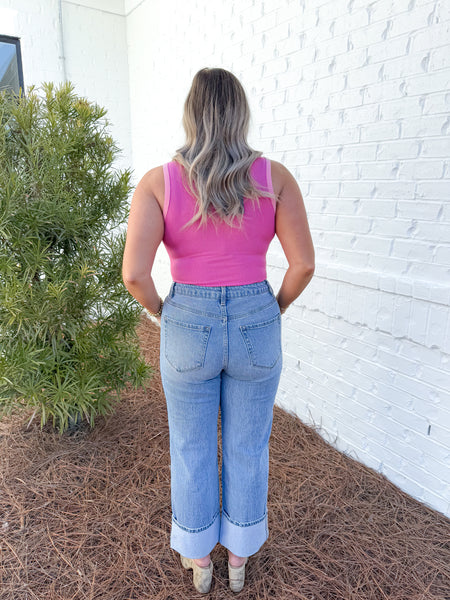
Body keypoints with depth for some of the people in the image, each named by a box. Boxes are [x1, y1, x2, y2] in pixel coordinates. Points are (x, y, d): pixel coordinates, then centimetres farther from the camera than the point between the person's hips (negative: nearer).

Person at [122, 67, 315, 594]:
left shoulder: (157, 182, -10)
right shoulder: (274, 176, -7)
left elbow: (134, 273, -18)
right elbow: (303, 263, -9)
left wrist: (163, 314, 3)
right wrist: (272, 310, 9)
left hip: (189, 331, -1)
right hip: (254, 329, 1)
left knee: (191, 450, 22)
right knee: (247, 450, 22)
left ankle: (198, 561, 44)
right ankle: (238, 559, 44)